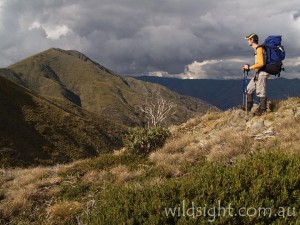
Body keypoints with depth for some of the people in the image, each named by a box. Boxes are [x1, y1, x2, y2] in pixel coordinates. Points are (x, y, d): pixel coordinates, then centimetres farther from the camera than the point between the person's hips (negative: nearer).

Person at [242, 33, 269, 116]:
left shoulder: (259, 48, -15)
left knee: (261, 92, -4)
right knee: (249, 89, 13)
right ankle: (248, 107, 18)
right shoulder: (256, 49, 16)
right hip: (258, 73, 10)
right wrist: (249, 67, 11)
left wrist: (250, 67, -16)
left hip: (262, 73, -10)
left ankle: (262, 110, 3)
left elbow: (261, 63, -23)